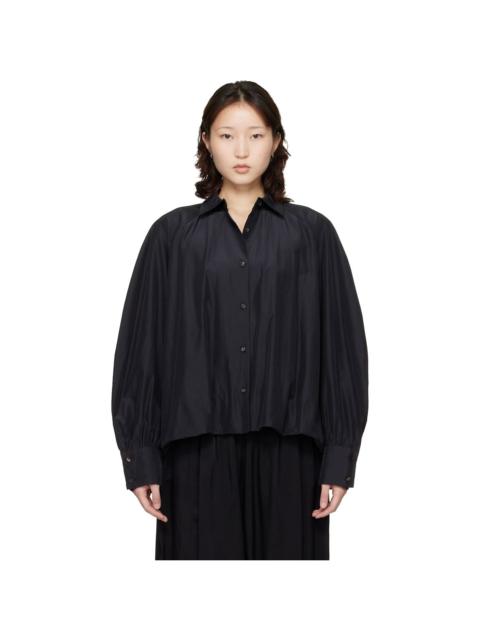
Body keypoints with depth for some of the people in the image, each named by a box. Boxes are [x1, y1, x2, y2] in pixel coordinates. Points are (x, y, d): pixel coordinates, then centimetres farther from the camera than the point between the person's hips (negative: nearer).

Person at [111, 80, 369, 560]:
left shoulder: (312, 233, 5)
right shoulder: (173, 235, 5)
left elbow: (342, 348, 3)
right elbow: (141, 348, 4)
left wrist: (339, 458, -2)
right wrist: (141, 458, -1)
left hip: (287, 450, 0)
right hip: (199, 449, 0)